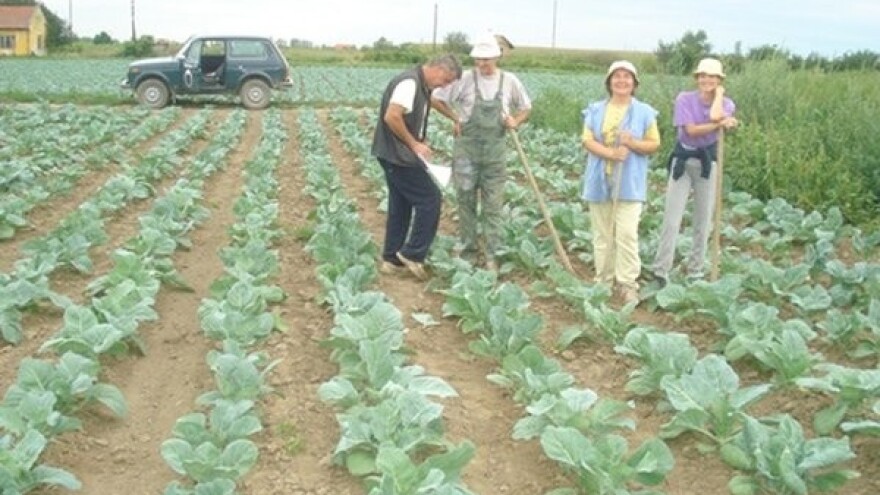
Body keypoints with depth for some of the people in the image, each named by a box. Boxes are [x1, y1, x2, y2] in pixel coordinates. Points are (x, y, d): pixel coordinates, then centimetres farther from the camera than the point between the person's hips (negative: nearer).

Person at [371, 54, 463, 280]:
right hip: (397, 156, -10)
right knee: (430, 199, -5)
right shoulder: (409, 82, -19)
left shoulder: (422, 85, 13)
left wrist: (418, 144, 7)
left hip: (397, 155, 10)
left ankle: (391, 258, 22)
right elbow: (391, 117, -27)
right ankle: (413, 253, 2)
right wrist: (414, 144, -19)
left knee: (401, 204, 15)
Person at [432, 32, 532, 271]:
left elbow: (526, 107, 14)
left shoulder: (509, 81, -1)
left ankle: (492, 255, 9)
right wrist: (456, 118, 0)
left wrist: (515, 121, -5)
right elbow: (436, 98, 4)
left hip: (495, 151, 1)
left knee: (493, 205, 3)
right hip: (467, 148, -1)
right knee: (466, 201, 6)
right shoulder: (465, 79, -6)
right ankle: (468, 251, 17)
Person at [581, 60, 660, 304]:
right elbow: (587, 141, -2)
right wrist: (610, 152, -19)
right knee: (602, 234, 8)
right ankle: (604, 280, 18)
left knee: (627, 233, -9)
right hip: (600, 179, 2)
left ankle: (628, 283, -2)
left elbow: (654, 144, 4)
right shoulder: (595, 110, 5)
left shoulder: (644, 112, 2)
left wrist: (632, 143, -16)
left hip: (629, 181, -2)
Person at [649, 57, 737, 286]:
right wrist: (721, 124, -24)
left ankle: (696, 271, 19)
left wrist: (718, 94, -7)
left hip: (708, 163, 2)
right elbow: (691, 130, -17)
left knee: (703, 221, 8)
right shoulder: (685, 99, -6)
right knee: (671, 218, -7)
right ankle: (661, 269, -6)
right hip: (683, 161, -2)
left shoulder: (726, 104, 1)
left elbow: (715, 115, -23)